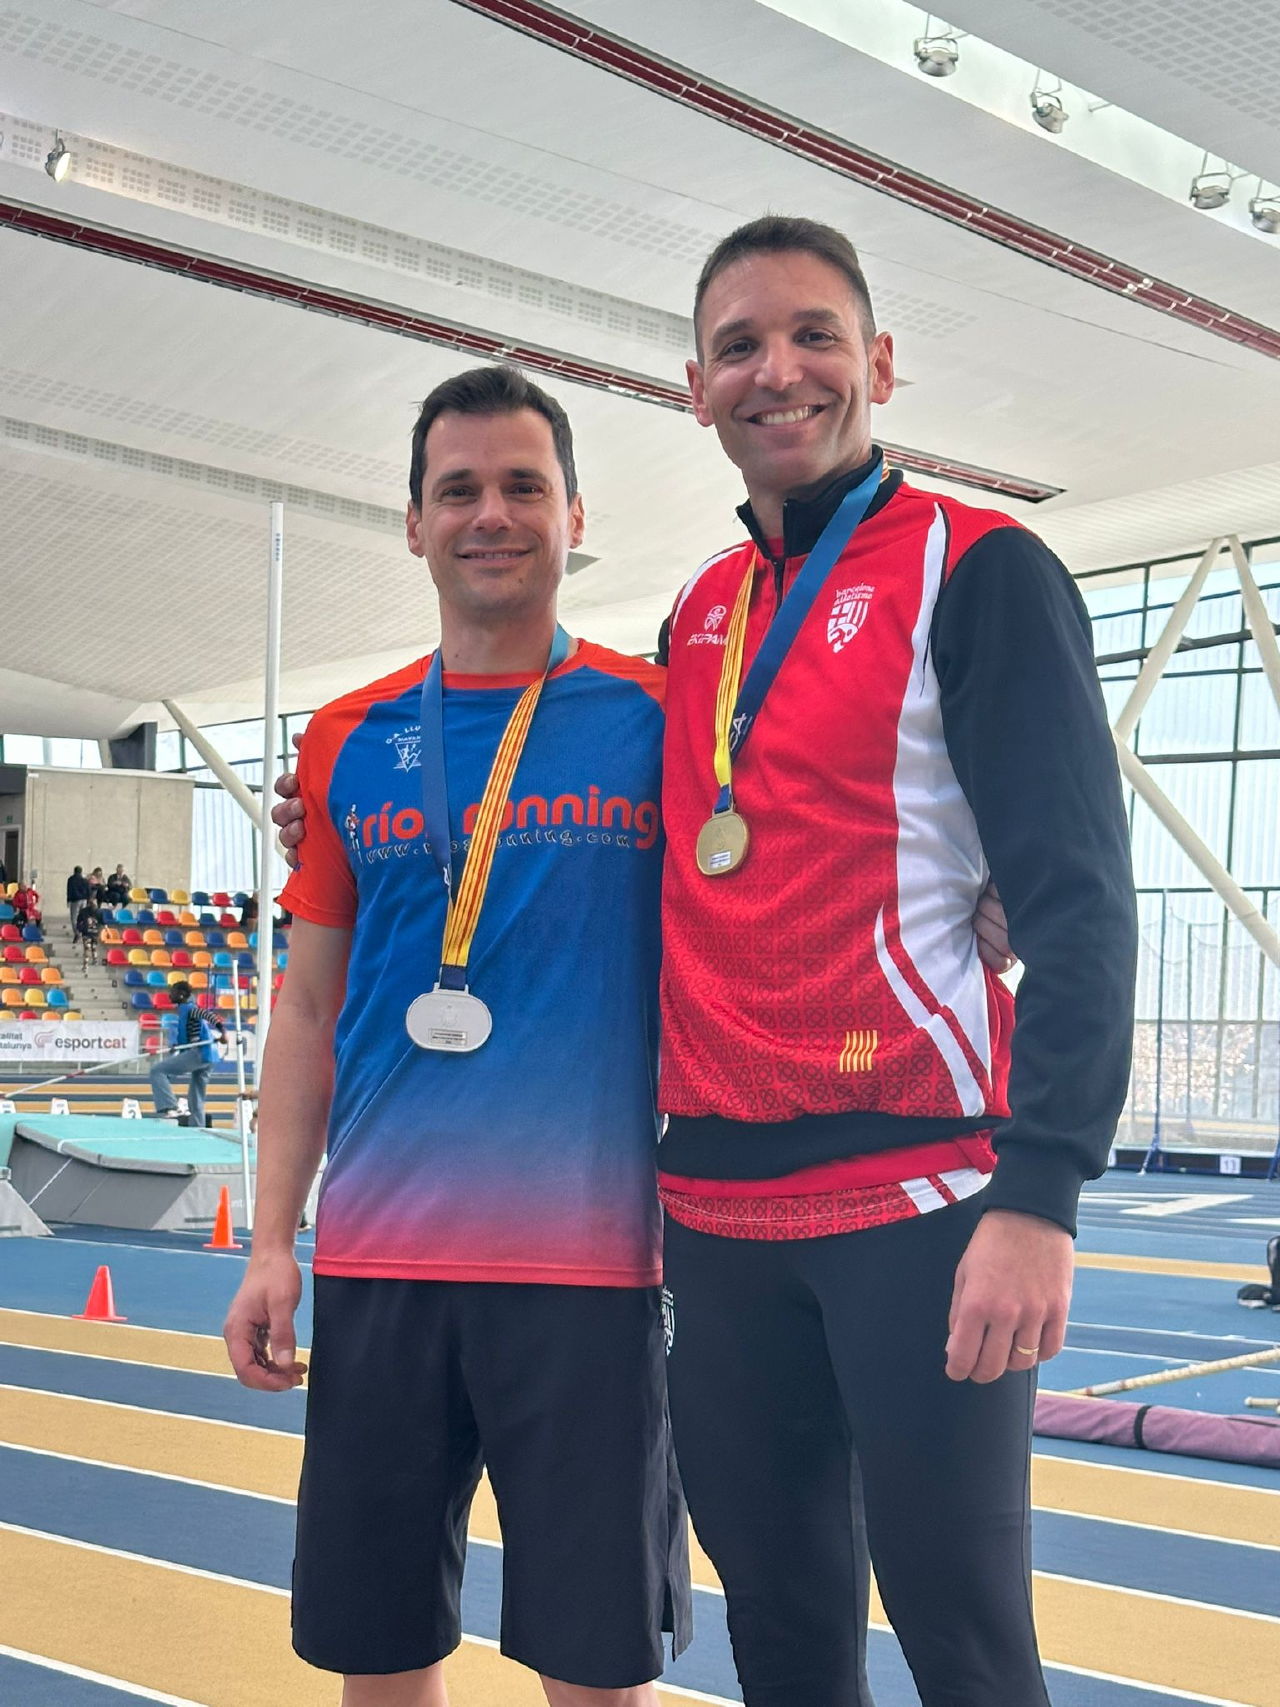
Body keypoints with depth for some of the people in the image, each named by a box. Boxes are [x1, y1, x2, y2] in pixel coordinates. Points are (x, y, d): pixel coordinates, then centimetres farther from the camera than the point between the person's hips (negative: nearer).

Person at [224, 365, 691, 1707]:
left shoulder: (657, 719, 1)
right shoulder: (349, 742, 9)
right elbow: (309, 1004, 12)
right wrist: (269, 1242, 5)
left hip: (592, 1258, -3)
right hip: (374, 1258, 3)